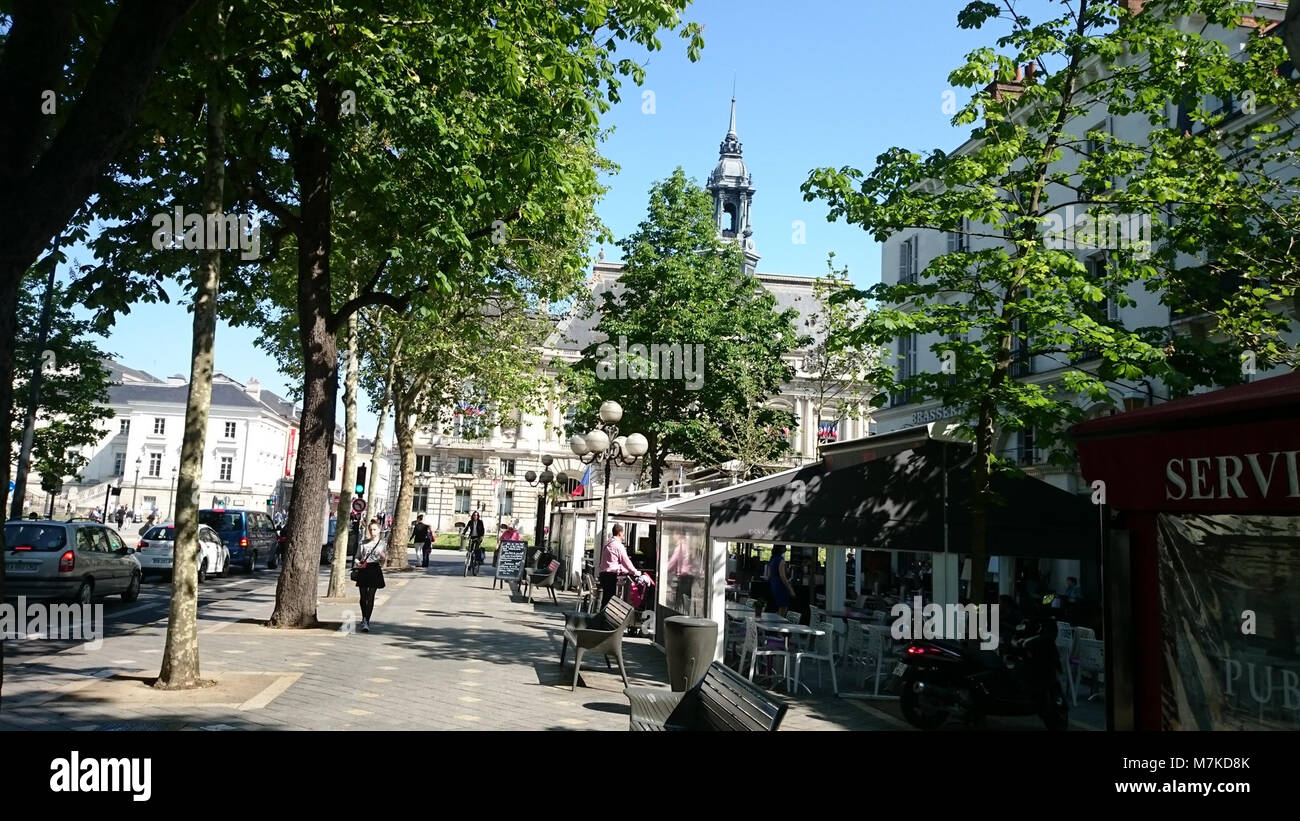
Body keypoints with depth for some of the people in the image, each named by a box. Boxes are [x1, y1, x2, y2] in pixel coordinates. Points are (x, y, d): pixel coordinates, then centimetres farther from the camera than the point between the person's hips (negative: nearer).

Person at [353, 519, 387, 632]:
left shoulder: (382, 544, 7)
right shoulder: (364, 543, 12)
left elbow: (385, 560, 8)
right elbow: (357, 556, 15)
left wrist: (383, 556, -15)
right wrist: (358, 563, -6)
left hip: (375, 570, -2)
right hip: (363, 570, 2)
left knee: (370, 596, -8)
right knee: (363, 596, 7)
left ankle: (366, 621, -9)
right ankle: (364, 618, 28)